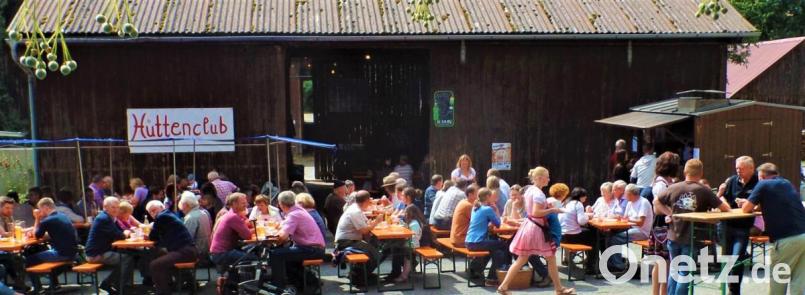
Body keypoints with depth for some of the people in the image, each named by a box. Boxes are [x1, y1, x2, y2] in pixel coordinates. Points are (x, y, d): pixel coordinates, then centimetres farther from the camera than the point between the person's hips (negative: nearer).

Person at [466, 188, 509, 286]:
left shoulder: (475, 208, 14)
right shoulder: (488, 209, -11)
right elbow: (498, 224, -2)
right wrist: (495, 210, 5)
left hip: (469, 242, 9)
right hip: (477, 243, -9)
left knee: (494, 247, 31)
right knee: (504, 245, 4)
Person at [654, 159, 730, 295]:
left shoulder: (674, 188, -2)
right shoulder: (704, 191, -10)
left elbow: (656, 202, 7)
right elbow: (725, 209, -6)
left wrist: (669, 213, 7)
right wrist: (720, 199, 13)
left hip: (674, 237, 3)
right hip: (691, 239, -3)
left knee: (674, 270, 19)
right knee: (685, 273, 4)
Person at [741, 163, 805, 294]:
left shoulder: (763, 185, 0)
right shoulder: (787, 184, 20)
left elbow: (746, 208, 3)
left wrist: (750, 203, 23)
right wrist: (762, 204, 30)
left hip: (787, 239, -6)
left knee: (778, 279, 8)